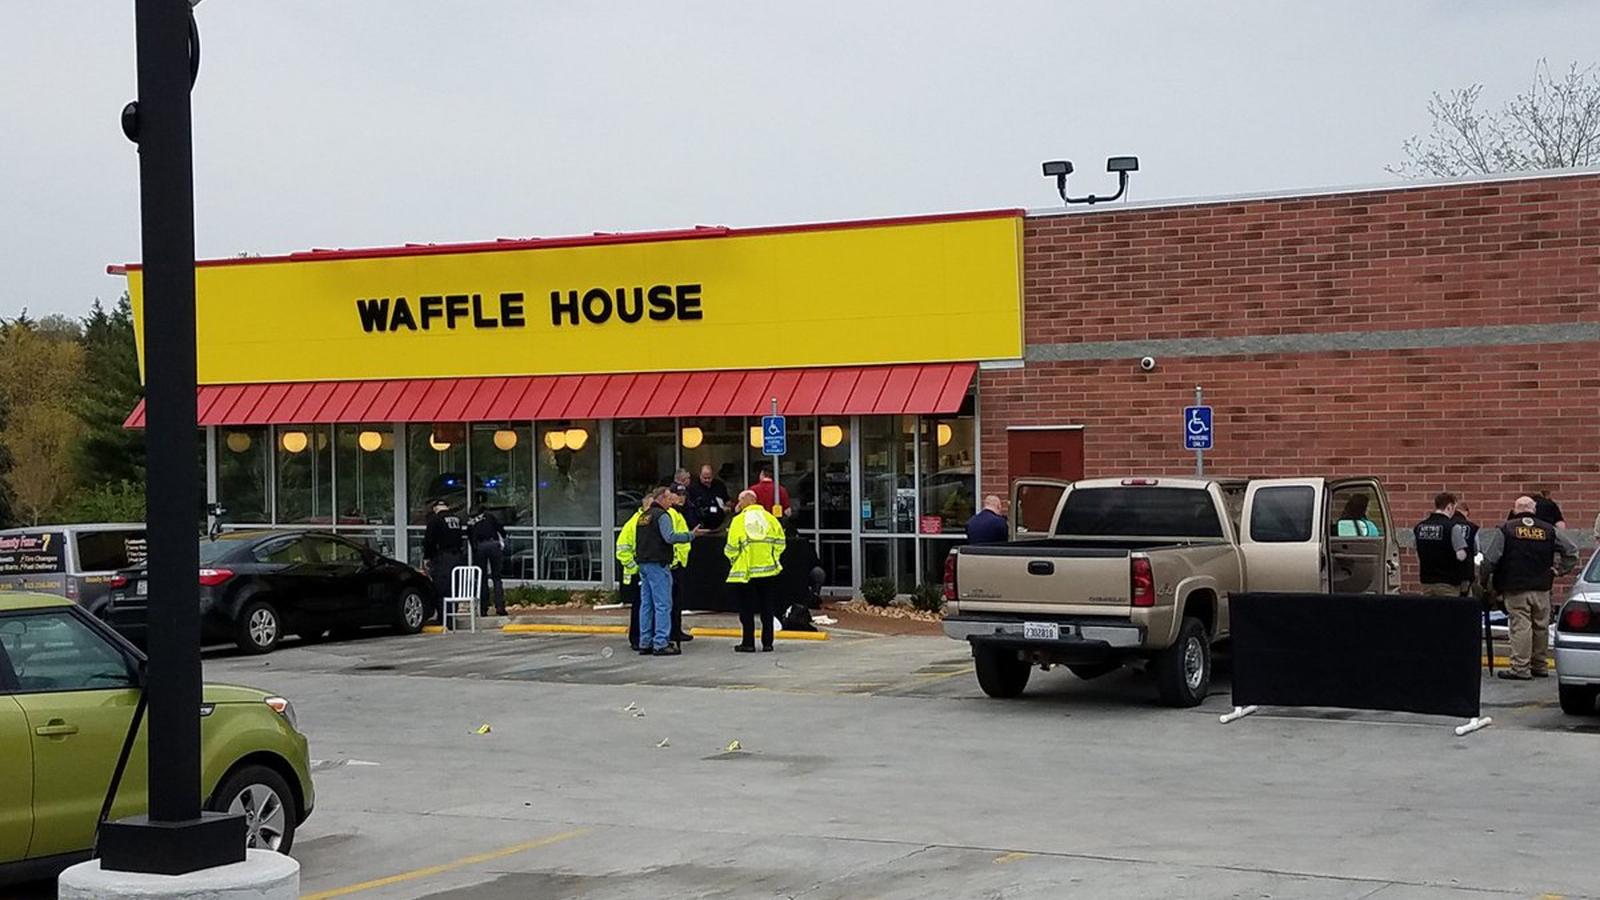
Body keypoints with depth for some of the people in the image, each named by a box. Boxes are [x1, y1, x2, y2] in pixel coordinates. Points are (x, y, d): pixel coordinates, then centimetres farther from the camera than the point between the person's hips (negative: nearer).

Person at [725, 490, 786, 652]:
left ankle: (748, 643, 6)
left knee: (747, 608, 5)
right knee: (766, 607, 10)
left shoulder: (738, 520, -9)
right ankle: (767, 643, 10)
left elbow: (732, 547, -11)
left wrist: (733, 560, 9)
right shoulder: (768, 517, 1)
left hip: (745, 570, -3)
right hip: (767, 569, 3)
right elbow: (779, 541, 0)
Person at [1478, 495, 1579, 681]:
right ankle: (1539, 666, 21)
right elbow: (1571, 552, 6)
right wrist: (1559, 570, 15)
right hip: (1542, 589, 3)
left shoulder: (1505, 530, -6)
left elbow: (1490, 558, -11)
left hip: (1516, 589, -3)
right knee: (1541, 627, 13)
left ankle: (1520, 668, -6)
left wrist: (1484, 579, 2)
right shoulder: (1549, 530, 4)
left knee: (1520, 626, -4)